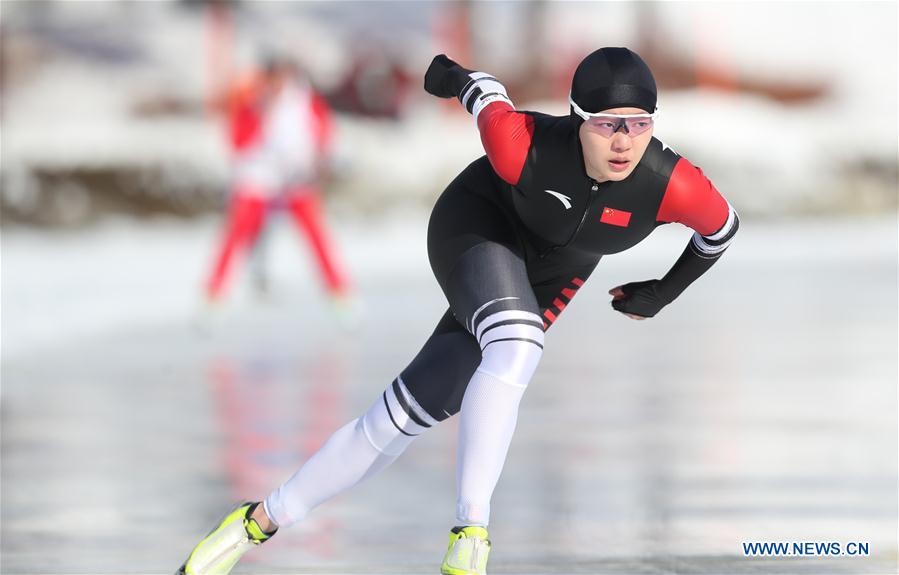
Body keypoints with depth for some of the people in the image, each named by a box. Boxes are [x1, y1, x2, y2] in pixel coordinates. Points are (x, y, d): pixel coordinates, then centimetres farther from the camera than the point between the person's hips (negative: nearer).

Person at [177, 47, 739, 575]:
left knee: (400, 418, 1)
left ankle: (258, 522, 12)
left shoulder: (673, 185, -30)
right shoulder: (523, 146, -35)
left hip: (544, 281, 3)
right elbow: (487, 95, -12)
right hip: (476, 226, -3)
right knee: (516, 349, -36)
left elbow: (723, 228, -8)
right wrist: (459, 78, 9)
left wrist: (666, 293, 3)